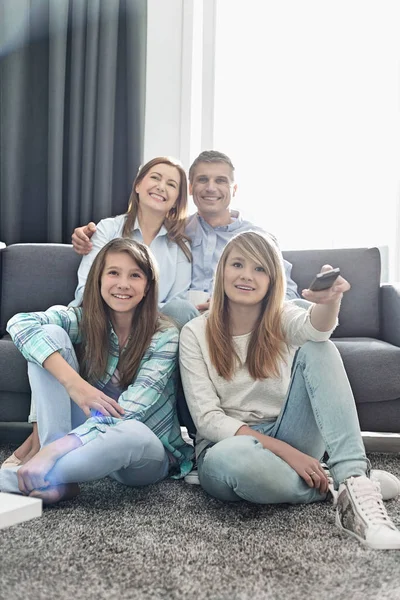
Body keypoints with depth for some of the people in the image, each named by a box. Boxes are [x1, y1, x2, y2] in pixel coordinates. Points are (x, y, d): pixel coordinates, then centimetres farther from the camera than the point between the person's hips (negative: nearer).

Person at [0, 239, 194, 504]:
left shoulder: (165, 336, -14)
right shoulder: (85, 320, -5)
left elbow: (127, 411, -25)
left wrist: (53, 449, -37)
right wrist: (74, 383, -36)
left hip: (147, 453, -3)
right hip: (86, 433, 3)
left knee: (131, 431, -41)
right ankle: (61, 478, -20)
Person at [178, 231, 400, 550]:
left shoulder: (282, 319, 2)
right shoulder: (196, 333, -2)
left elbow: (315, 328, -24)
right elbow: (207, 418, -10)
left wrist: (330, 300, -50)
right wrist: (284, 451, -21)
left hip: (290, 442, 2)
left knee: (317, 350, -21)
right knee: (236, 456, -41)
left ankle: (355, 479, -33)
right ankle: (336, 486, -15)